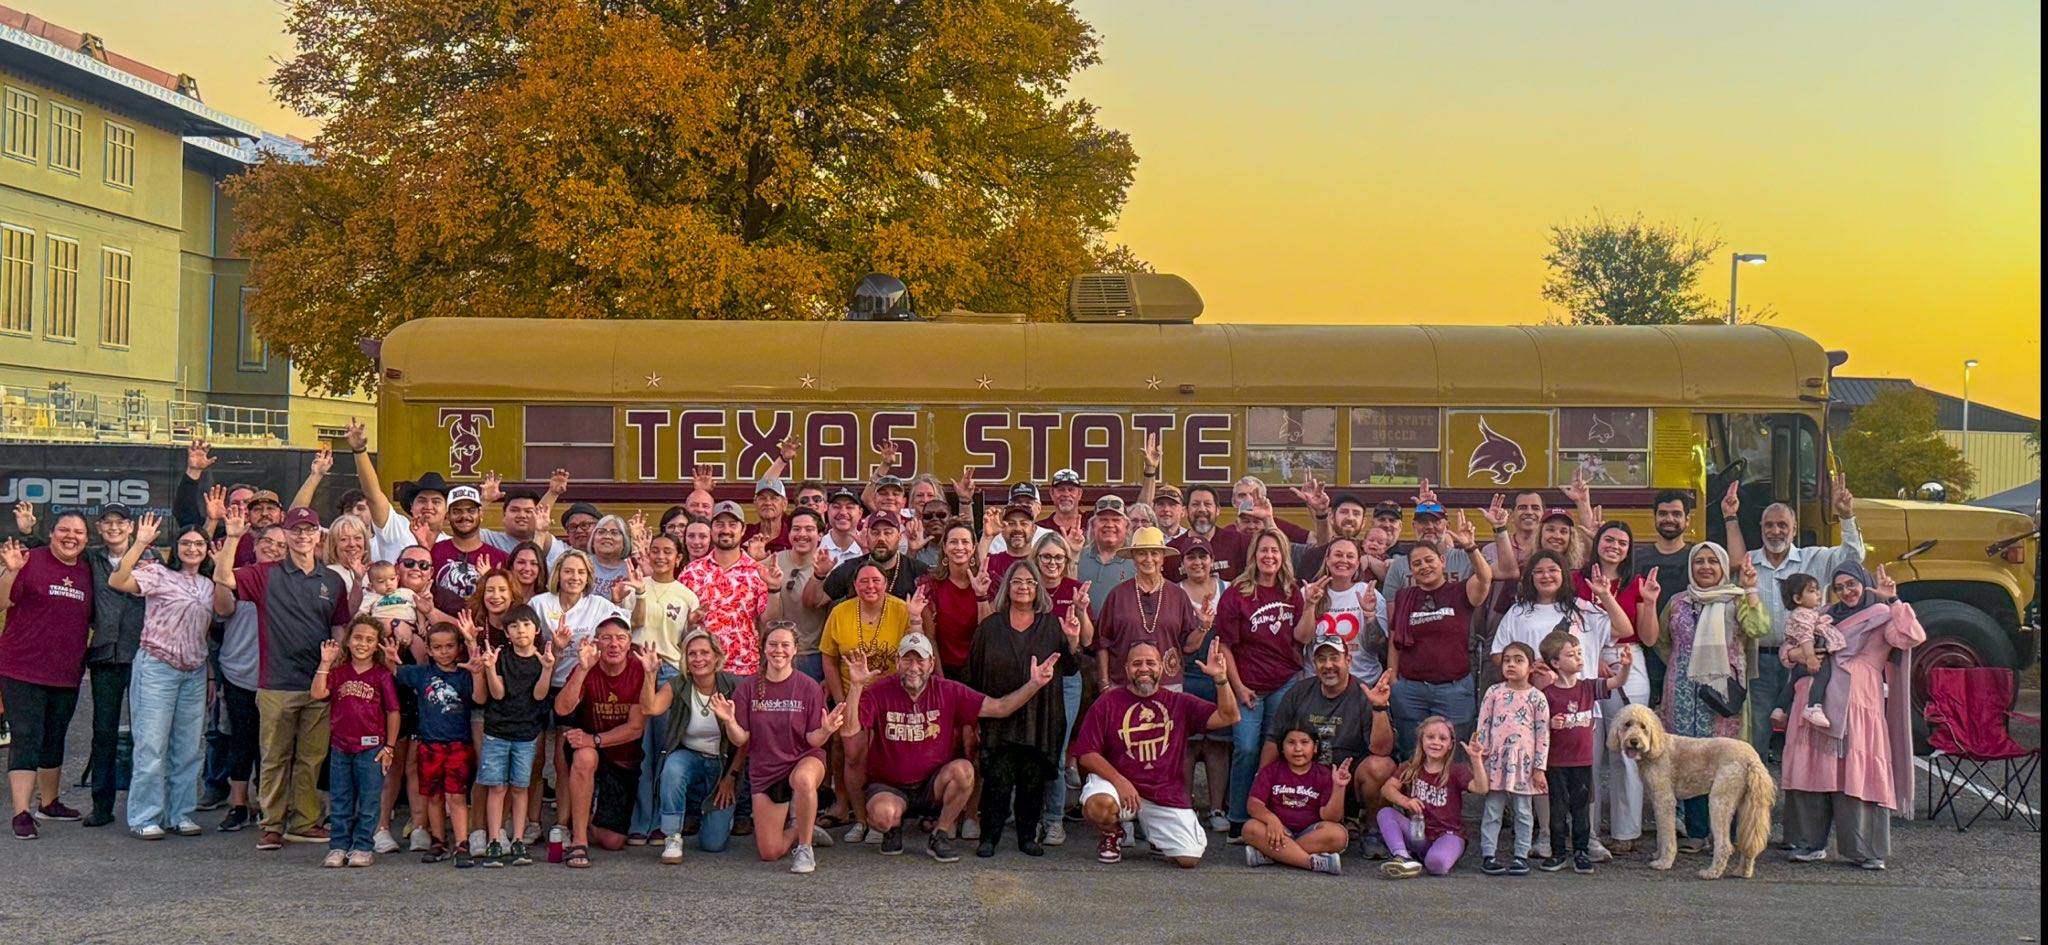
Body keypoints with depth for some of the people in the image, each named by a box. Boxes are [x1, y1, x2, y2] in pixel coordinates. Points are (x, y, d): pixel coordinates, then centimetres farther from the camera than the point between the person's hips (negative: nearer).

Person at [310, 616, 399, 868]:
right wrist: (325, 662, -12)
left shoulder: (382, 675, -3)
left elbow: (393, 712, -2)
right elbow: (317, 693, -10)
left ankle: (362, 847, 13)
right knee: (341, 802, 10)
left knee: (368, 801, 4)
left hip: (371, 748, -3)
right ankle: (338, 847, 17)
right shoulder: (339, 672, 6)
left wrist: (389, 747, -4)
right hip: (340, 746, 3)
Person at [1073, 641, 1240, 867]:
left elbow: (1228, 718, -2)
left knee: (1189, 859, -12)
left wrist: (1221, 679, -19)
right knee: (1099, 805, -36)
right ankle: (1113, 835, 4)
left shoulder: (1179, 703, 7)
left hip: (1166, 795, 2)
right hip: (1117, 783, -2)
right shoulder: (1108, 702, 0)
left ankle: (1156, 833, 25)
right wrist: (1119, 781, -18)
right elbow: (1086, 753, -4)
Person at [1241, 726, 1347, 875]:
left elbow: (1329, 816, -10)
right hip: (1279, 831, 1)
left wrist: (1339, 787, -24)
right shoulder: (1272, 770, 5)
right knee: (1251, 828, -29)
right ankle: (1315, 862, -36)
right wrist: (1271, 819, -26)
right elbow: (1253, 804, -5)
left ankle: (1267, 854, -33)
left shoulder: (1324, 775, 1)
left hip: (1311, 833, -1)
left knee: (1337, 834, -31)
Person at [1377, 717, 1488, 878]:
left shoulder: (1456, 771, -1)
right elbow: (1387, 789, -1)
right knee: (1385, 813, -20)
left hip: (1448, 834, -5)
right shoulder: (1411, 768, 9)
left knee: (1436, 863, -38)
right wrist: (1405, 801, -21)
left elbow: (1481, 788, -20)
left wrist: (1476, 759, -34)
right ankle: (1403, 858, -29)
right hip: (1418, 833, 5)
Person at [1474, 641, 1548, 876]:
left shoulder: (1537, 698, 0)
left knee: (1523, 810, 6)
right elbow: (1483, 726, 5)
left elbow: (1543, 734, 0)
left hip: (1523, 762, -1)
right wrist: (1480, 758, 0)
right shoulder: (1494, 693, 4)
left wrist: (1539, 767, -4)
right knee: (1493, 809, 3)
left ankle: (1521, 855, 13)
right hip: (1496, 760, 1)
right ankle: (1487, 855, 6)